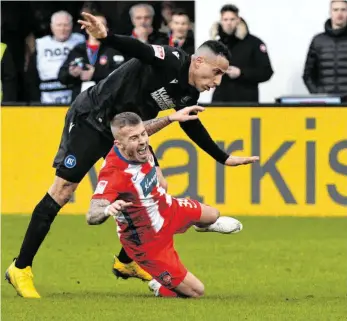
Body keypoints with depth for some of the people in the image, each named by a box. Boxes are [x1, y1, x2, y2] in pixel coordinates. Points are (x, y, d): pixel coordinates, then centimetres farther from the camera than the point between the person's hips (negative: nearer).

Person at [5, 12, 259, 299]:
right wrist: (106, 37, -62)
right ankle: (21, 269, -7)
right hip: (91, 120, -9)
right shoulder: (171, 61, -23)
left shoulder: (190, 93, 2)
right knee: (63, 190, -11)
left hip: (125, 130, 9)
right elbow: (138, 49, -42)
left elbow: (191, 125, 21)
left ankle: (126, 262, 19)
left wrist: (225, 159, 27)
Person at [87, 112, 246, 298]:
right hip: (147, 243, -8)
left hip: (166, 210, 8)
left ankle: (204, 224, 72)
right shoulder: (112, 174, -42)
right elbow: (92, 216, -49)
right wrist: (107, 210, -71)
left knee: (213, 215, 33)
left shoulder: (140, 147, -20)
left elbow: (140, 129, 7)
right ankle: (161, 288, 28)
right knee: (195, 291, -5)